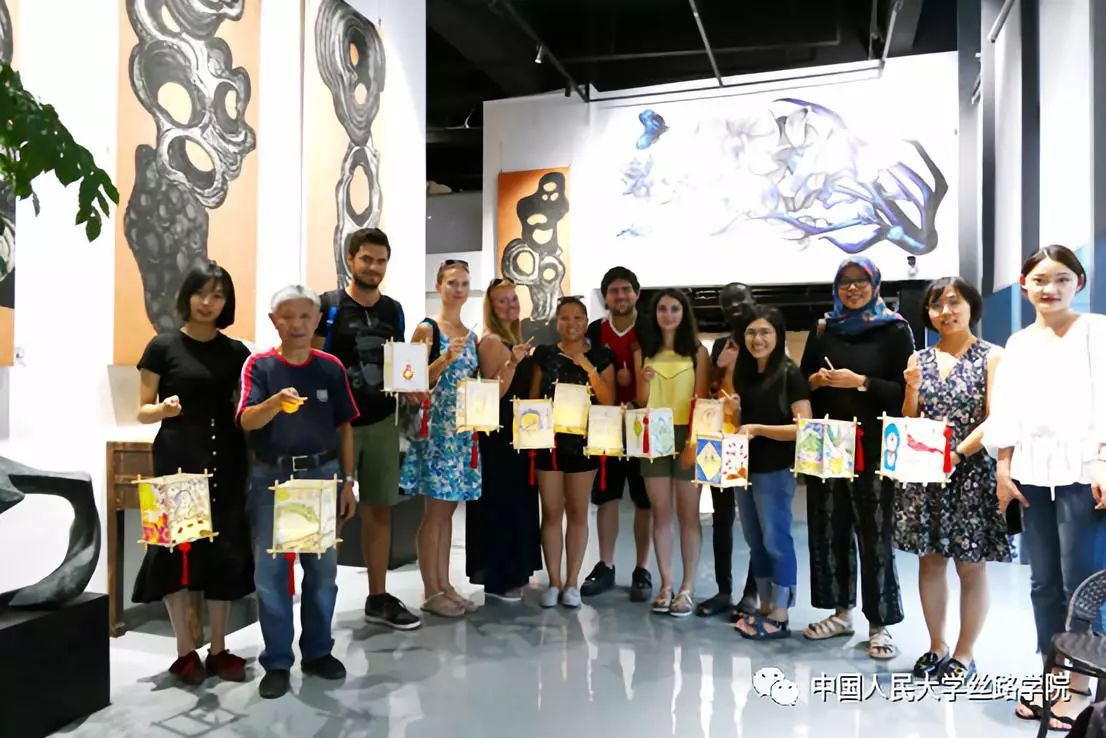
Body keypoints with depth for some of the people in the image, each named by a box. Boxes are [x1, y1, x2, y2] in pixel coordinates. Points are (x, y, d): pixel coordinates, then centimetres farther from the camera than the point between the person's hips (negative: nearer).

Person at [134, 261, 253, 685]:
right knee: (176, 546, -1)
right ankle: (185, 650, 15)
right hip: (178, 458, -3)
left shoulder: (236, 352, 9)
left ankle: (219, 649, 17)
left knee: (226, 549, 5)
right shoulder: (163, 346, 0)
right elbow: (143, 412, 1)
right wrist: (163, 408, -20)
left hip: (225, 459, 3)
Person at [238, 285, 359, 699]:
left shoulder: (331, 367, 2)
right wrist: (276, 401, -36)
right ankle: (277, 662, 19)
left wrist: (347, 481, 4)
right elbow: (247, 421, -16)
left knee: (323, 569, 10)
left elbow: (344, 428, 7)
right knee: (271, 572, 5)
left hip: (322, 475, 2)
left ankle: (318, 651, 27)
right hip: (271, 478, -1)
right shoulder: (259, 365, -3)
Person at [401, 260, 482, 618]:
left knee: (448, 508, 11)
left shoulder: (471, 336, 14)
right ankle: (431, 592, 7)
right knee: (435, 509, -3)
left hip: (463, 428, 7)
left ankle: (444, 585, 18)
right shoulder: (427, 328, -5)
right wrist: (445, 359, -25)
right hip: (435, 427, -6)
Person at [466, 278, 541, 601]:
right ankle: (497, 578, 7)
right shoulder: (492, 341, -14)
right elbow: (494, 393, -21)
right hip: (499, 435, -10)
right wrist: (512, 362, -31)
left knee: (516, 502, 16)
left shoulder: (513, 339, 13)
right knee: (501, 503, -4)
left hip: (516, 431, 10)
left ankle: (513, 571, 28)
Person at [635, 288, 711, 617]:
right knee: (660, 513, 6)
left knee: (688, 514, 1)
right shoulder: (643, 352, 9)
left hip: (687, 435, -2)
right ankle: (666, 584, 15)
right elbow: (640, 401, 9)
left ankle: (687, 588, 9)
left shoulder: (698, 351, 2)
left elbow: (702, 400, -2)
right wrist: (644, 381, -11)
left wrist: (694, 440, -13)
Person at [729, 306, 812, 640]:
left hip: (775, 471, -7)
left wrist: (758, 429, -23)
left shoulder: (790, 375, -11)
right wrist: (732, 410, -1)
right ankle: (764, 608, 25)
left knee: (776, 541, 0)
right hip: (744, 468, 7)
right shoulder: (744, 373, 10)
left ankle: (780, 617, 11)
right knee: (755, 542, 14)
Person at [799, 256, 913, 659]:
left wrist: (860, 382, -17)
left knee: (875, 535, 0)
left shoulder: (895, 330, 0)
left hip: (875, 447, -4)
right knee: (830, 531, 9)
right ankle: (841, 611, 24)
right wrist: (815, 381, -7)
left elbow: (905, 390, -6)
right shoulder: (823, 329, 11)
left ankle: (880, 624, 13)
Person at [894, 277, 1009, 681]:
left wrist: (956, 455, -19)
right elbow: (908, 424, 9)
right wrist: (912, 389, -8)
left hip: (970, 476, -4)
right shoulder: (920, 359, 9)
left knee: (970, 567, 6)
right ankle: (936, 647, 24)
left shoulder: (991, 357, -2)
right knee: (929, 562, 10)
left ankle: (964, 654, 20)